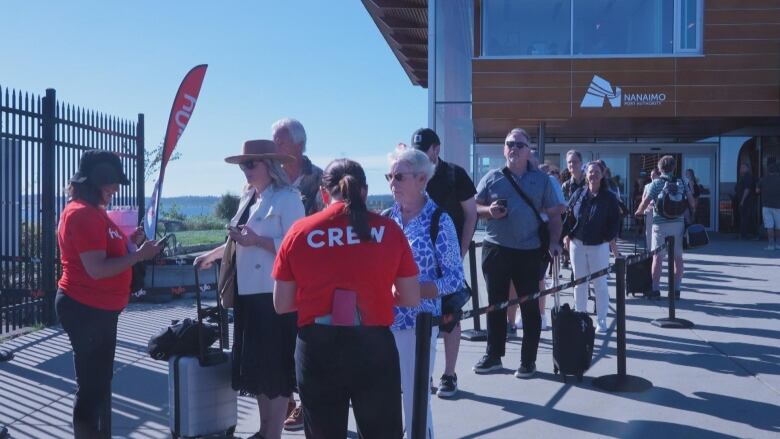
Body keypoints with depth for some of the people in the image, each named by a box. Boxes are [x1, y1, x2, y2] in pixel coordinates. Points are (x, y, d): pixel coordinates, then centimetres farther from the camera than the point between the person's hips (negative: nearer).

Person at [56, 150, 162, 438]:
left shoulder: (92, 211, 13)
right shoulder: (83, 214, -20)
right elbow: (97, 268, -26)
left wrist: (128, 242, 7)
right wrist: (139, 254, -19)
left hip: (97, 309, 11)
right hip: (86, 310, -11)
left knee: (100, 381, 19)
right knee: (91, 385, -1)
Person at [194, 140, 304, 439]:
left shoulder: (287, 198, -10)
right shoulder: (248, 197, 15)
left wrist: (257, 240, -23)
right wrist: (213, 255, 27)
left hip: (274, 296, -8)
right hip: (249, 293, 8)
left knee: (275, 368, -1)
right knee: (255, 364, 14)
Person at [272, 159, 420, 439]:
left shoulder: (299, 232, -2)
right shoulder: (388, 230, -2)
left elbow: (281, 305, 3)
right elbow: (411, 299, 3)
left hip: (317, 349, 1)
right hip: (373, 347, 0)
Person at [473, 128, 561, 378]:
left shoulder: (541, 179, 6)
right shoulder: (492, 178, 6)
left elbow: (553, 215, 7)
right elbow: (474, 207, 8)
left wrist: (554, 241, -7)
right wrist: (489, 211, -13)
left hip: (529, 252, -1)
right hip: (496, 250, 1)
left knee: (530, 306, 4)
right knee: (496, 304, 10)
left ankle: (528, 360, 14)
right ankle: (493, 355, 21)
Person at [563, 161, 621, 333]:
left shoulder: (609, 198, -2)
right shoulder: (578, 194, 4)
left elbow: (615, 221, 0)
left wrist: (609, 237, -9)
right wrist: (567, 235, -1)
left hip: (599, 246, -2)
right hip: (577, 244, 3)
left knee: (600, 284, 2)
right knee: (579, 283, 9)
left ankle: (601, 320, 9)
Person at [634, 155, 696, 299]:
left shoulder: (655, 184, -2)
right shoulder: (681, 183, 7)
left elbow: (645, 202, -9)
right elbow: (691, 200, 2)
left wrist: (638, 212, 9)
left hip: (660, 224, -3)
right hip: (678, 223, 3)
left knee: (657, 257, 1)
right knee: (678, 257, 7)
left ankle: (655, 289, 0)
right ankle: (676, 289, 9)